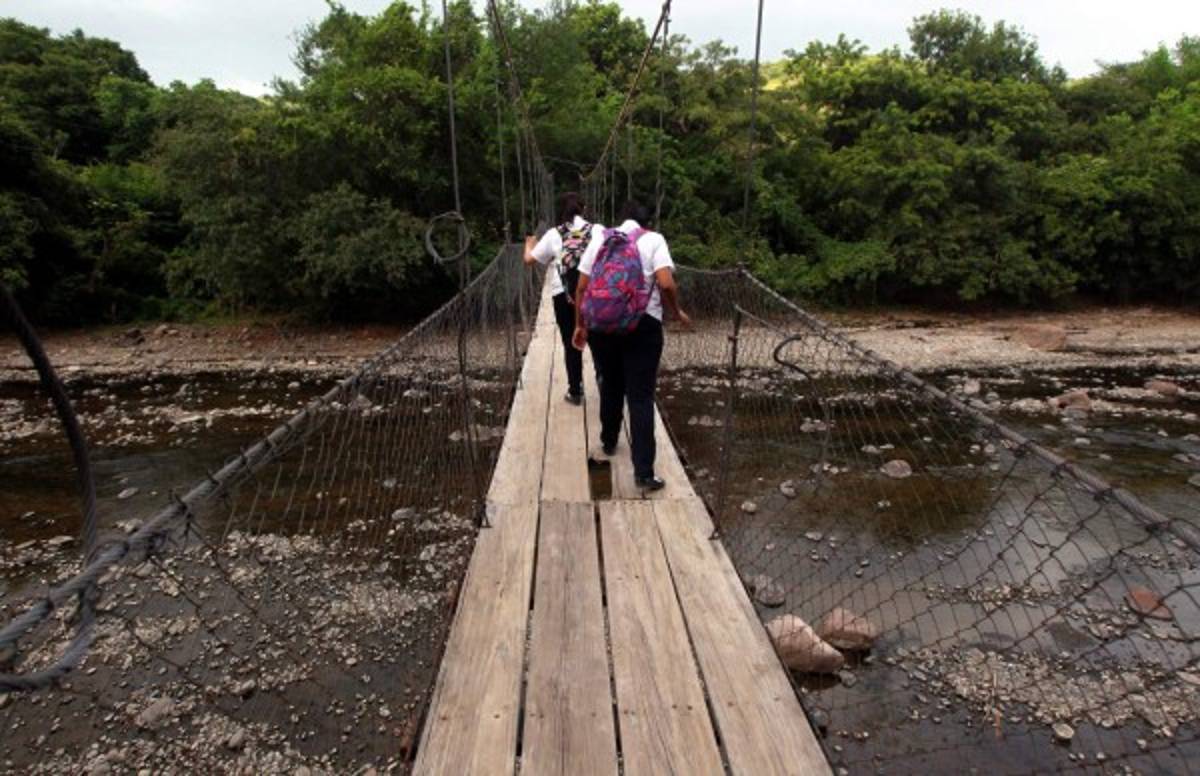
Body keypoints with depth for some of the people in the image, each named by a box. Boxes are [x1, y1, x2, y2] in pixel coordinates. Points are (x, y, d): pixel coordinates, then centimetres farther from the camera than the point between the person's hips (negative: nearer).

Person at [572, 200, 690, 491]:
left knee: (609, 386, 23)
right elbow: (666, 284, -15)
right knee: (641, 396, 0)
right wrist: (677, 312, 1)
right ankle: (644, 472, -1)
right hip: (642, 325, -3)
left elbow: (581, 287, 7)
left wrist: (580, 325, 16)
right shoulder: (653, 240, -1)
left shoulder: (599, 239, 9)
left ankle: (608, 442, 42)